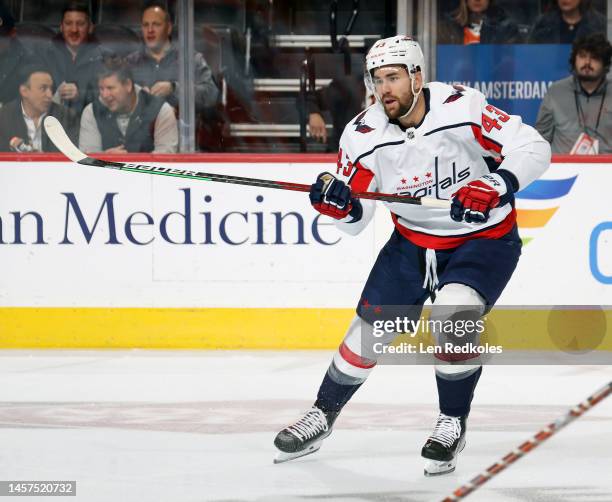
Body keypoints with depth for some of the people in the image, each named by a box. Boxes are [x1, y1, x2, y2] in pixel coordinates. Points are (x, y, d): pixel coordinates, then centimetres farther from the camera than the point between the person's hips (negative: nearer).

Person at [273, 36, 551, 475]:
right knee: (370, 328, 4)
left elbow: (534, 148, -24)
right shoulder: (363, 135, -14)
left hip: (484, 237, -4)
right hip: (413, 241, 4)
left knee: (454, 315, -27)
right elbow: (355, 221, -7)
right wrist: (339, 205, -30)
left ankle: (453, 425, -8)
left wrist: (497, 186, -40)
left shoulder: (462, 108, -25)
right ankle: (322, 419, 26)